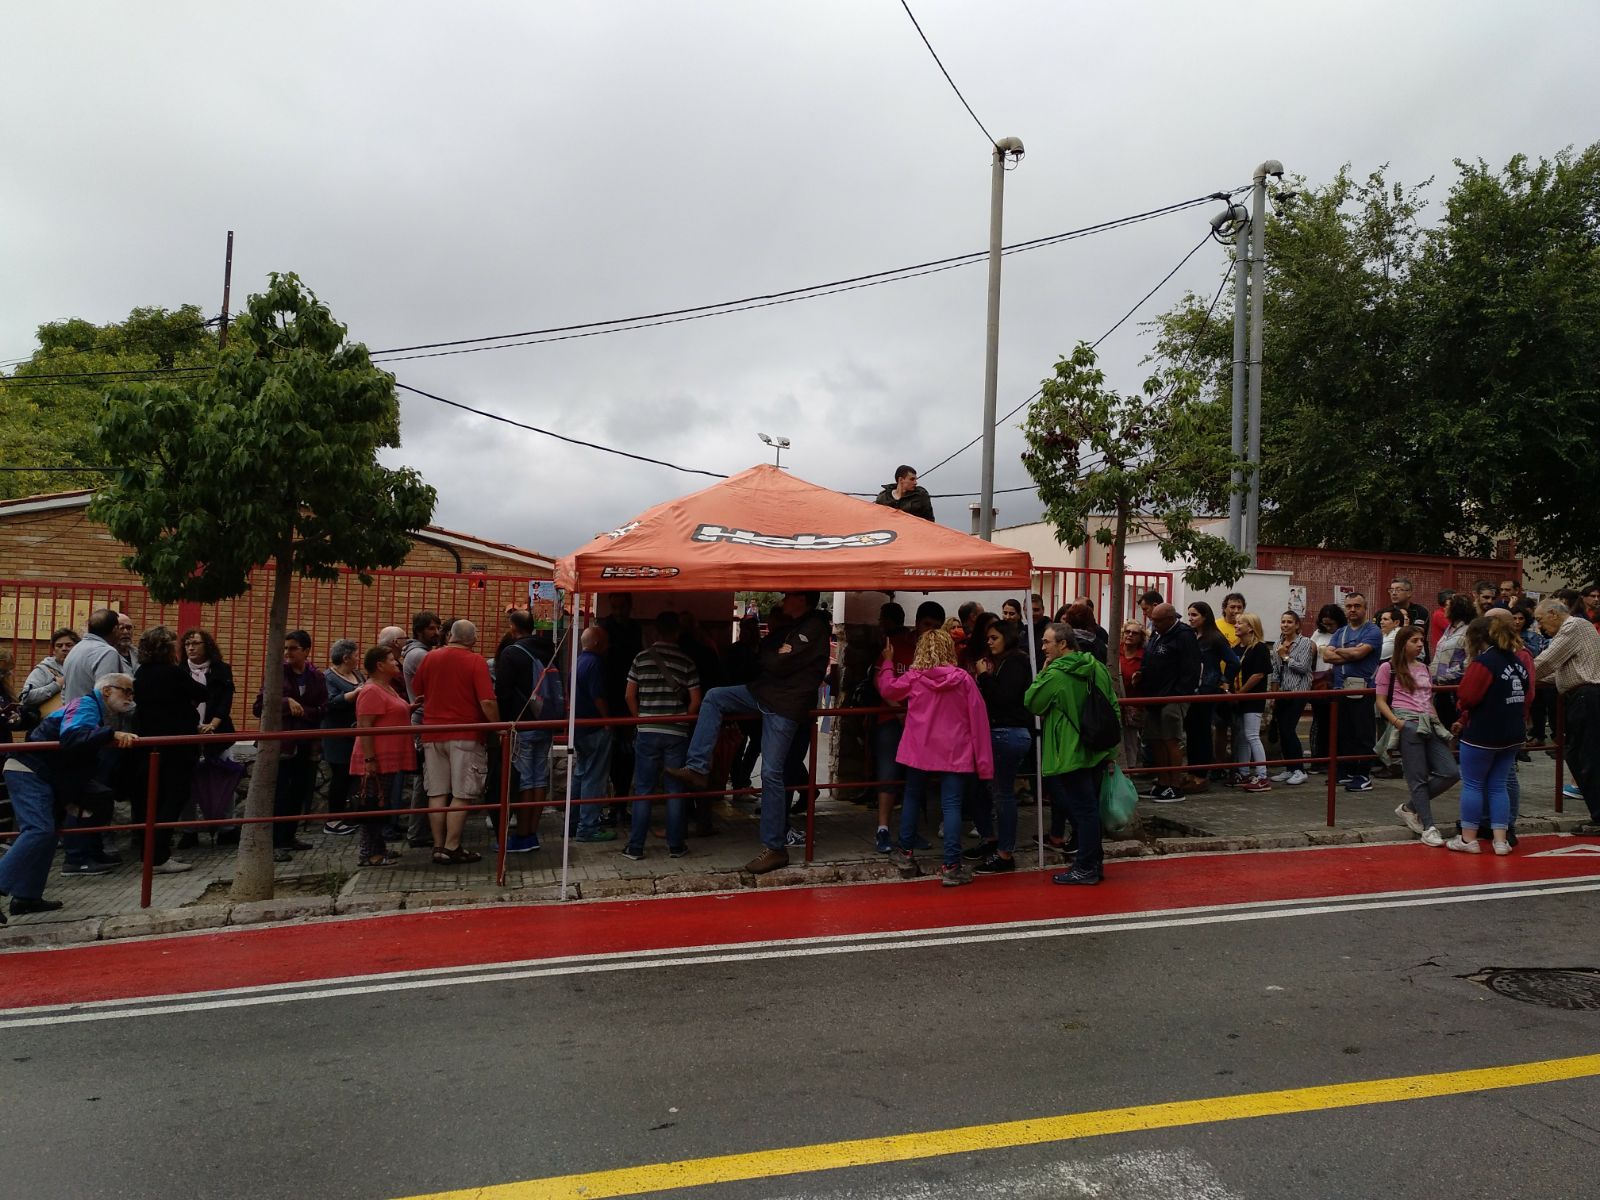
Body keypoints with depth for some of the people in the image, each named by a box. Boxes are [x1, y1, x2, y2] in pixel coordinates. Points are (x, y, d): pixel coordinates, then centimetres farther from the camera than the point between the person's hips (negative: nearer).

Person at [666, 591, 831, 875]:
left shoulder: (815, 628, -15)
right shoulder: (793, 626, 15)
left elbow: (779, 663, -18)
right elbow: (765, 654, 21)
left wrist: (766, 655, 1)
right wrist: (771, 655, 0)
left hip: (784, 706, -10)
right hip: (763, 693, 10)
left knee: (771, 774, -8)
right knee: (713, 697, 0)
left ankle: (776, 849, 1)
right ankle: (697, 768, -4)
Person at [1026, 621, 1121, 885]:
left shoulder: (1055, 674, -16)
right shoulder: (1097, 668, 5)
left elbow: (1032, 703, -4)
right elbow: (1114, 708, 9)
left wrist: (1043, 672, 0)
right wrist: (1110, 748, 16)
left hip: (1071, 755, -7)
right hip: (1097, 752, 7)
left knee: (1082, 810, -2)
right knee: (1090, 807, 16)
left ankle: (1086, 868, 6)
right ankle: (1094, 861, 25)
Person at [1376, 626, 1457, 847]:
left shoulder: (1424, 668, 20)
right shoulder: (1388, 668, 2)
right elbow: (1381, 701, -1)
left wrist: (1437, 722, 12)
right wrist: (1396, 722, -15)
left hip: (1429, 724, 6)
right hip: (1407, 724, -6)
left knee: (1450, 773, -4)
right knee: (1418, 777, -7)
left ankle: (1410, 808, 11)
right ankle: (1428, 827, -1)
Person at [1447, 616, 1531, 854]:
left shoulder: (1483, 661, -17)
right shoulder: (1517, 660, 9)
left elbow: (1467, 697, -20)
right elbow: (1527, 697, 16)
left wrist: (1462, 716, 4)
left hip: (1482, 735, -8)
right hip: (1512, 735, 8)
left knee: (1472, 784, 4)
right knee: (1498, 785, 13)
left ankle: (1468, 839, 10)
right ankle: (1501, 840, 12)